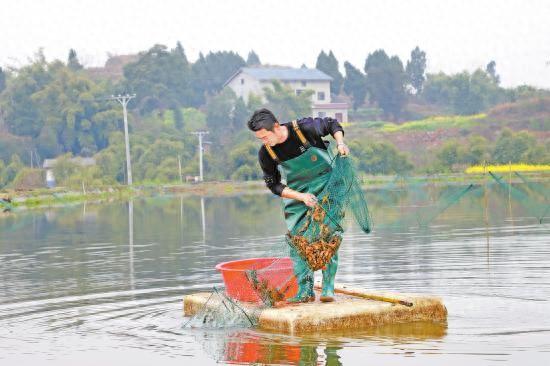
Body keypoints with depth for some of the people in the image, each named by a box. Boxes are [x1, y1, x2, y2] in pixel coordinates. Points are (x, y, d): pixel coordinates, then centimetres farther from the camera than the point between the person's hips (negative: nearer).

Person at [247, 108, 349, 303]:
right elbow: (274, 185, -5)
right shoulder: (265, 153, -14)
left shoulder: (305, 128, -22)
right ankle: (305, 291, 2)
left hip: (326, 185, -3)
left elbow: (332, 124, -2)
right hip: (296, 192, 3)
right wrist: (301, 196, -17)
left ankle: (328, 288, -4)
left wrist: (340, 143, -19)